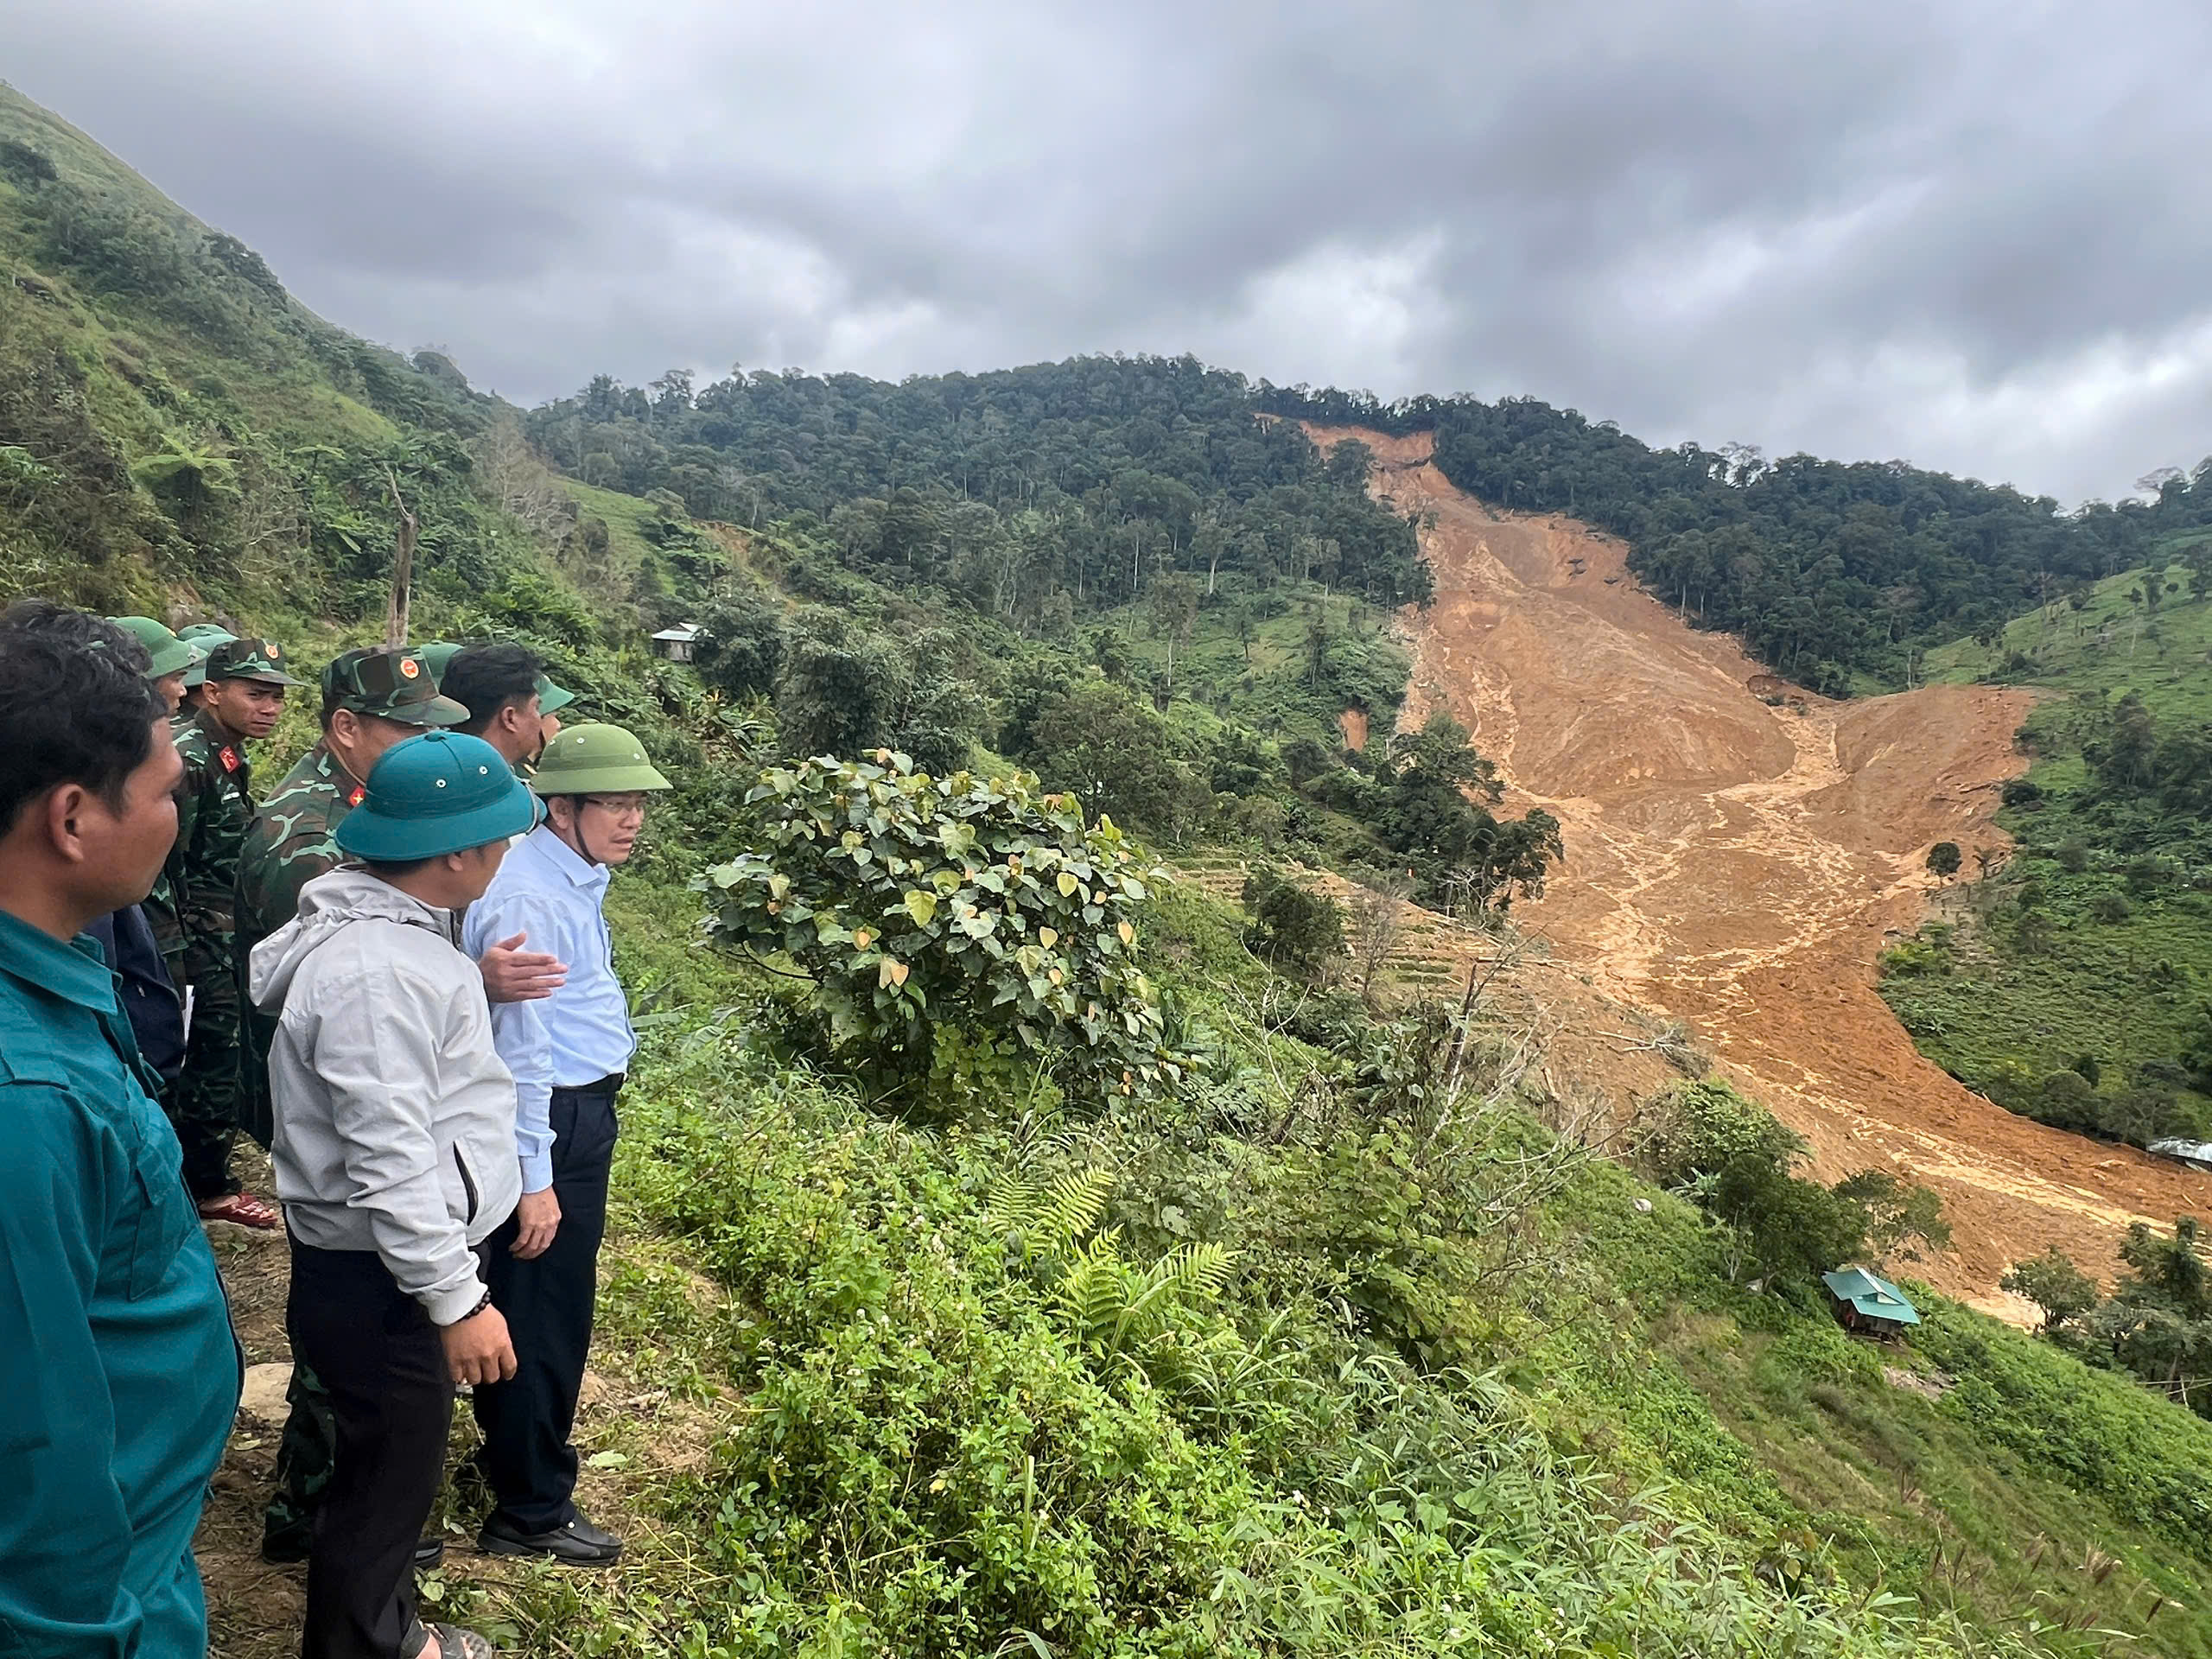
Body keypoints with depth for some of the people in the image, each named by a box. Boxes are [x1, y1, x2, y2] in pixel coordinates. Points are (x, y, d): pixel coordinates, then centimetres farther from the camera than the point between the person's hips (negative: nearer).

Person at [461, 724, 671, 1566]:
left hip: (578, 1115, 10)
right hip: (550, 1126, -10)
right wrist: (535, 1179, -22)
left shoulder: (574, 881, 8)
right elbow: (520, 1047, -24)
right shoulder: (531, 901, -23)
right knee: (546, 1315, 2)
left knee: (529, 1302, 24)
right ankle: (532, 1513, 18)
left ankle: (510, 1449, 44)